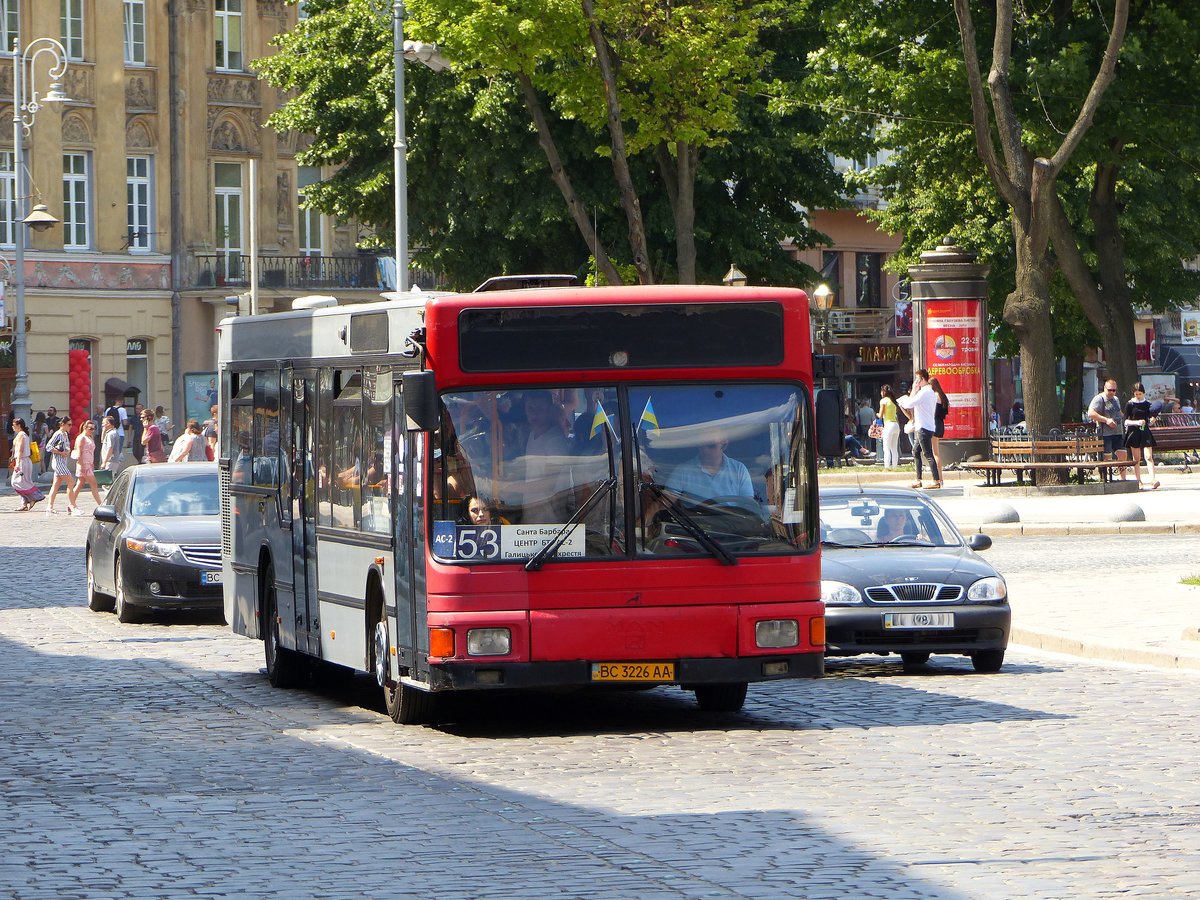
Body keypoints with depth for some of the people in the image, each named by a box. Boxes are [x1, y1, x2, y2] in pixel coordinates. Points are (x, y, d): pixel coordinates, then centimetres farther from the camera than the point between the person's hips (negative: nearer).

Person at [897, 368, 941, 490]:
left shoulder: (924, 392, -15)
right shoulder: (930, 392, 17)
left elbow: (909, 404, -18)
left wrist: (914, 390, -6)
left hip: (924, 428, -10)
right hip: (922, 428, 10)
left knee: (928, 454, -11)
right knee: (916, 452, 15)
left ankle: (937, 481, -13)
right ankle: (919, 480, 17)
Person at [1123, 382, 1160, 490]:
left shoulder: (1148, 404, 7)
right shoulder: (1130, 404, 0)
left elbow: (1150, 420, 14)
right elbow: (1126, 421, -2)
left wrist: (1152, 419, -9)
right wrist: (1137, 422, -18)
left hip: (1145, 432, 1)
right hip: (1134, 432, -1)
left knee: (1149, 456, -11)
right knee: (1136, 459, 4)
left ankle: (1153, 480, -19)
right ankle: (1138, 482, 9)